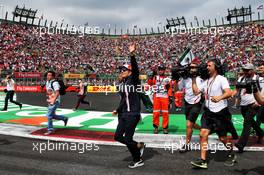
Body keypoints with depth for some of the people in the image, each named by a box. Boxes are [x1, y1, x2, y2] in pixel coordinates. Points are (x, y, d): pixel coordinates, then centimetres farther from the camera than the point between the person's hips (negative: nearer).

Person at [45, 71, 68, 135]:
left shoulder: (55, 83, -18)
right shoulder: (47, 82, 11)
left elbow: (57, 93, -26)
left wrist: (53, 100, -31)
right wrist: (48, 98, 18)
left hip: (55, 101, -9)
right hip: (50, 101, 9)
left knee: (49, 115, -8)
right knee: (52, 115, 14)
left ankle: (50, 130, 5)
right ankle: (64, 118, 31)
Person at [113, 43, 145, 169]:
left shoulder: (133, 80, -10)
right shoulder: (122, 84, 12)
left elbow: (135, 69, -30)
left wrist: (132, 55, -43)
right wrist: (118, 110, 30)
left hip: (132, 114, -9)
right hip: (124, 114, 9)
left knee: (127, 138, -1)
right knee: (118, 136, 11)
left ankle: (138, 160, 23)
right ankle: (139, 146, 30)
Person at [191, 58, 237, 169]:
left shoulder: (221, 79, -10)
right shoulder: (206, 81, 10)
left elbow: (229, 93, -25)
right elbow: (196, 92, 11)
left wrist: (219, 97, -45)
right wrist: (194, 79, 8)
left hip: (220, 113, -5)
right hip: (208, 112, 6)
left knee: (222, 138, 8)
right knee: (203, 134, -6)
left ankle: (232, 155, 36)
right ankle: (203, 161, -1)